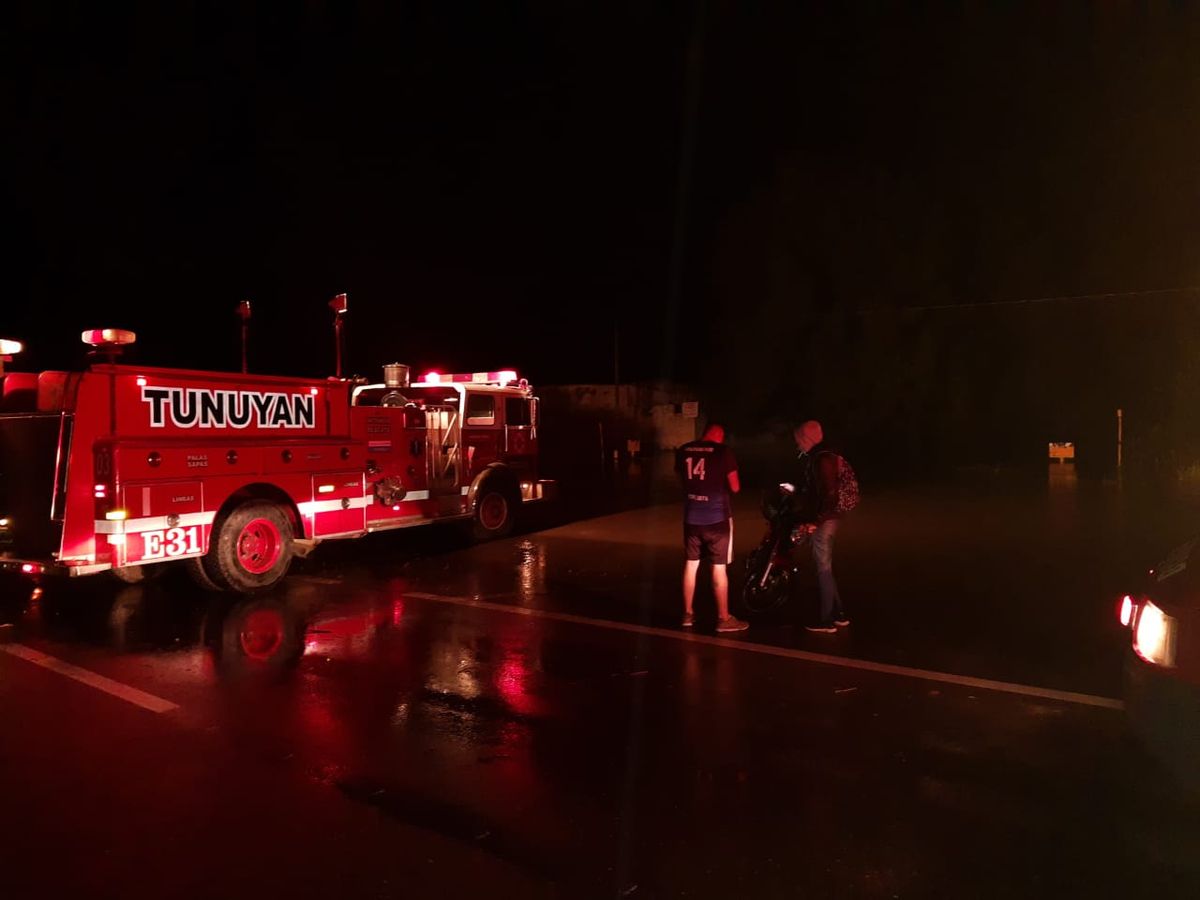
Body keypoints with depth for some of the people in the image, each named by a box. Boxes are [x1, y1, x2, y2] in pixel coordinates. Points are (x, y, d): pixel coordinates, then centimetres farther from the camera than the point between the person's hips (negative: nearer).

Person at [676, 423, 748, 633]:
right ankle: (723, 618, 9)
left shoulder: (683, 451, 5)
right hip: (717, 517, -4)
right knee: (719, 568, 2)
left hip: (691, 517, 4)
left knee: (690, 564, 14)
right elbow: (735, 487, -5)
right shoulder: (723, 452, -8)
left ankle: (688, 614, 21)